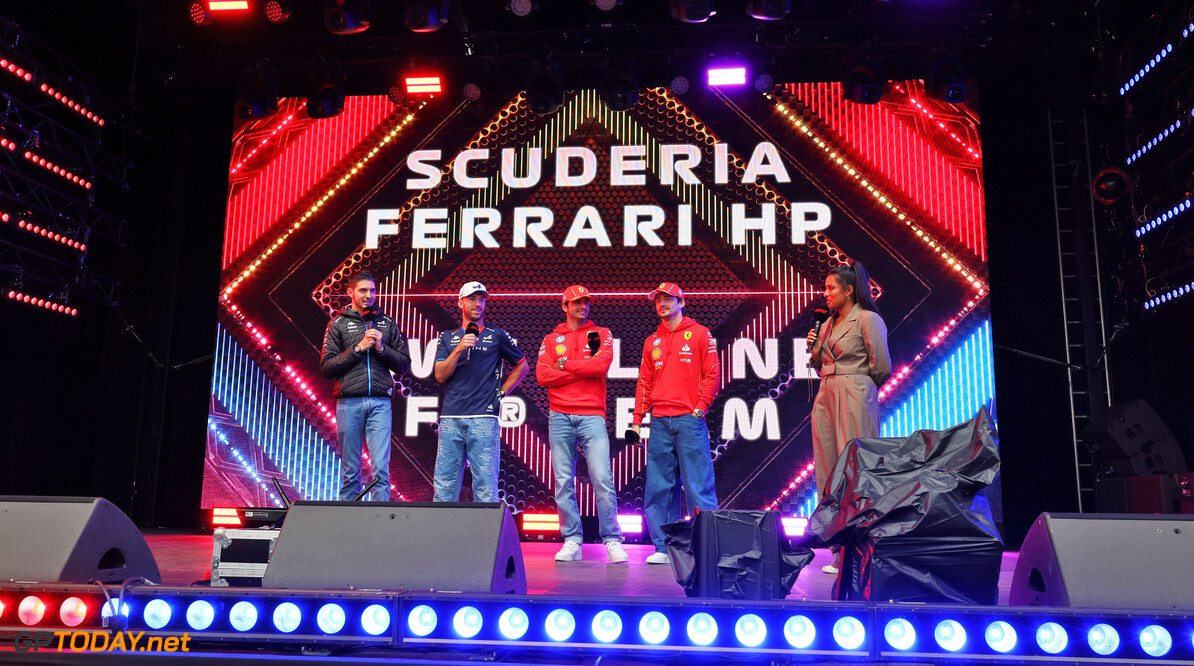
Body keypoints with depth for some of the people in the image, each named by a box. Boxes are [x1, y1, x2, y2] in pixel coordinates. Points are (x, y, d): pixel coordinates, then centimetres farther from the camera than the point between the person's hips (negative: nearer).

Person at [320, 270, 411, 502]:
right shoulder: (338, 324, 9)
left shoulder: (388, 324, 14)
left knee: (381, 467, -8)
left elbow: (403, 364, 12)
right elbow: (326, 367, 1)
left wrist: (381, 348, -4)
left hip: (380, 402, 1)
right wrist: (358, 348, -7)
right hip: (349, 403, -1)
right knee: (350, 470, 4)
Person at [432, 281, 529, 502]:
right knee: (444, 483, 2)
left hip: (484, 418, -2)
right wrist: (460, 349, -8)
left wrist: (501, 393, 9)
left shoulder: (497, 336, 10)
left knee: (485, 485, -4)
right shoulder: (448, 337, 15)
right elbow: (440, 376, 4)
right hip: (450, 418, 2)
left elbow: (522, 366, 18)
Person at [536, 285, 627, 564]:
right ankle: (572, 541, 9)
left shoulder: (601, 334, 12)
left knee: (602, 478, -8)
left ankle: (612, 540, 1)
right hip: (560, 416, 2)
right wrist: (585, 368, -5)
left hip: (592, 416, -1)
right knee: (563, 481, 1)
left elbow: (601, 365, -8)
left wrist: (564, 365, -1)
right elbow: (543, 376, -2)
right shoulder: (551, 339, 14)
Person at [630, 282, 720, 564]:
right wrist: (637, 419, 8)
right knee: (658, 486, 3)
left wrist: (700, 408, -9)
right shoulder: (652, 342, 18)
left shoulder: (699, 334, 6)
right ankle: (664, 547, 9)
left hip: (689, 419, -4)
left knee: (697, 483, -6)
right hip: (659, 422, 4)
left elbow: (712, 374, 1)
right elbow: (644, 383, 16)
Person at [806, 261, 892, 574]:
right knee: (830, 471, 7)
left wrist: (857, 385, 7)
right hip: (826, 398, 8)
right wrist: (814, 349, 4)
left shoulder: (868, 320, -6)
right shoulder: (828, 323, 17)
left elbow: (881, 367, -7)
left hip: (855, 398, -8)